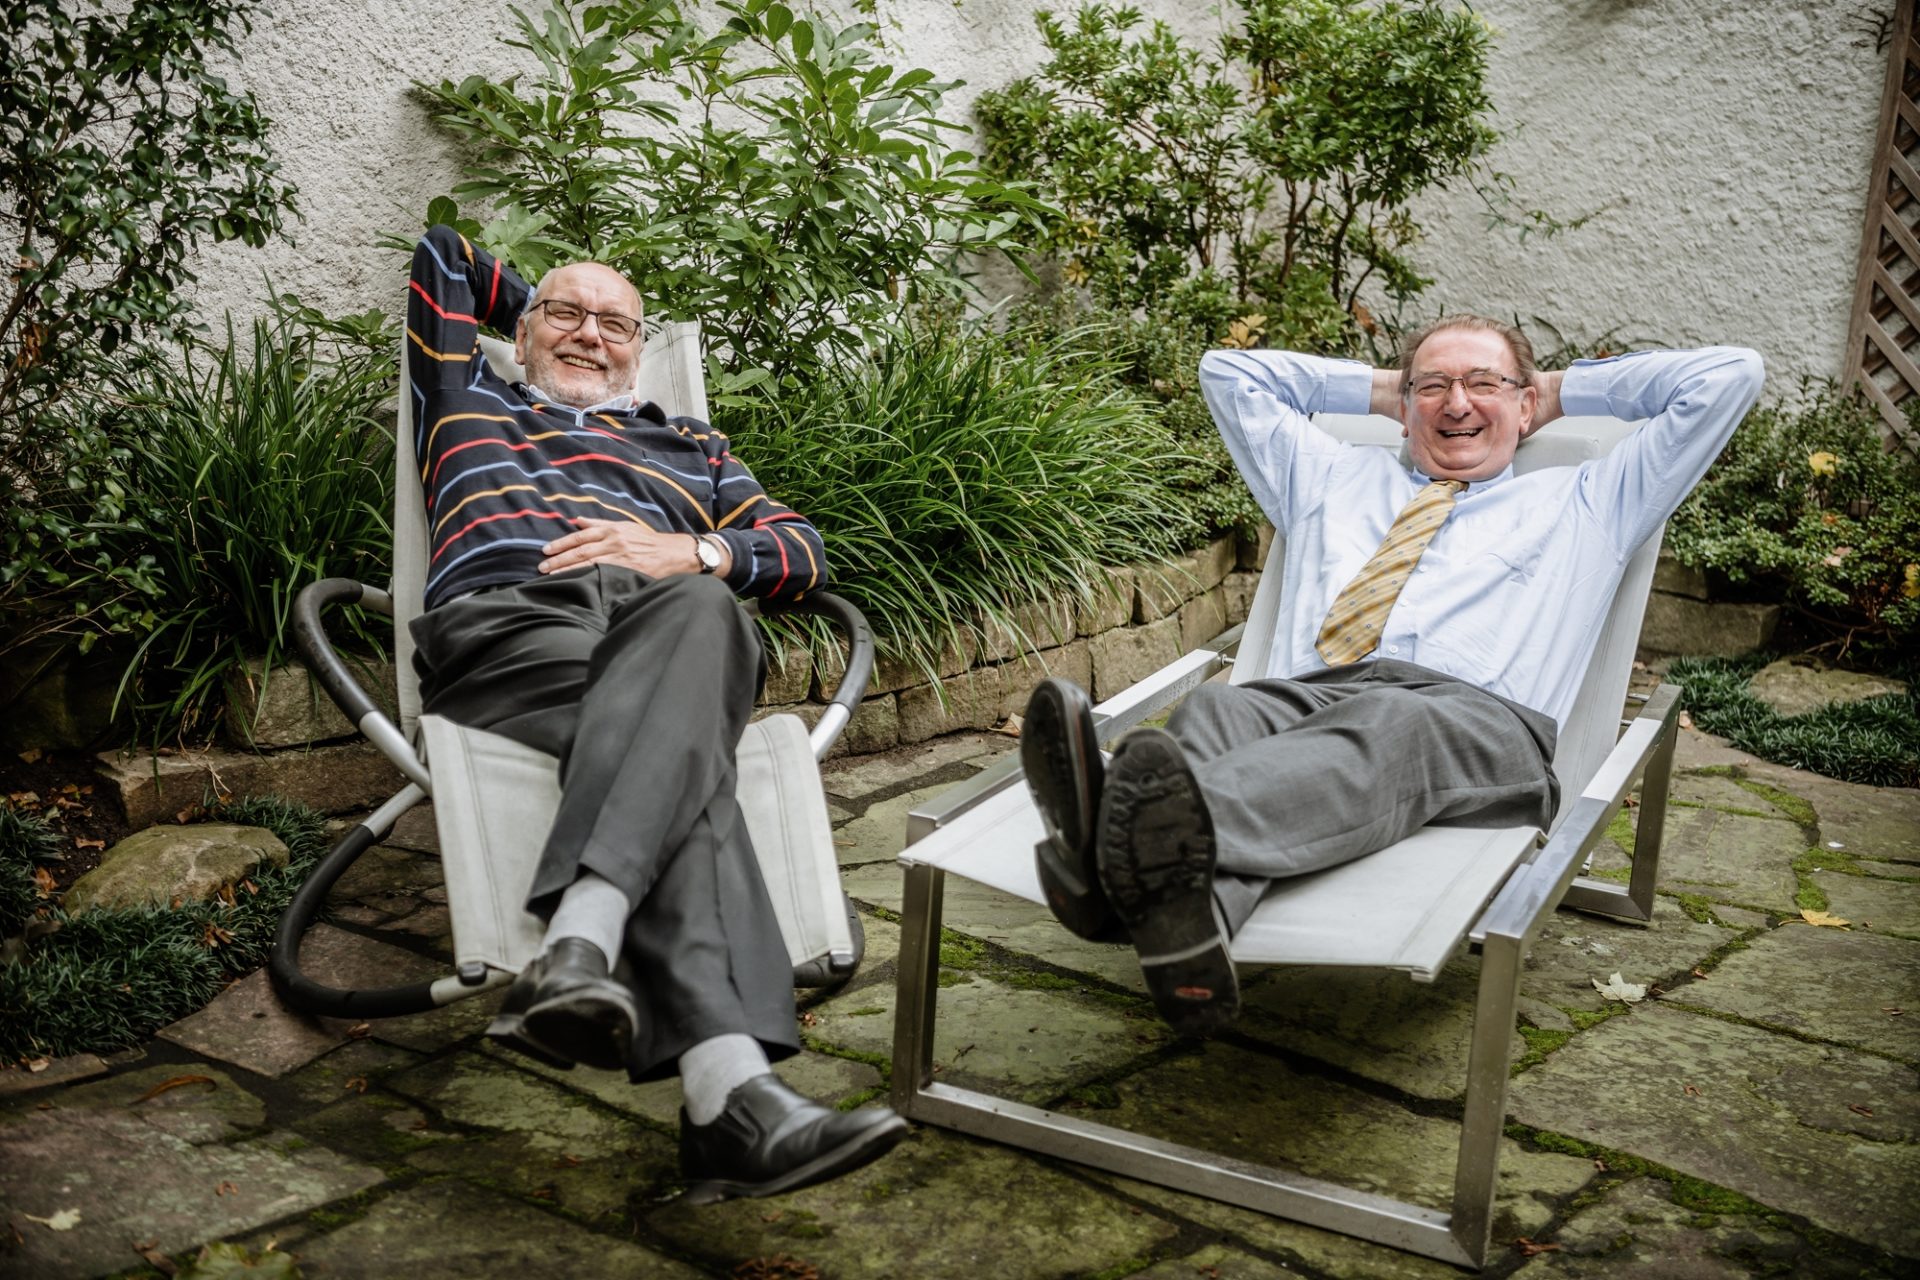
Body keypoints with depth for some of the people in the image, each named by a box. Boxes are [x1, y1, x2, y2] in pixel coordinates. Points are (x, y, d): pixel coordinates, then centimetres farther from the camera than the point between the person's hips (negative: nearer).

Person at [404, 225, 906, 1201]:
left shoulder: (690, 448, 38)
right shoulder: (470, 404, 36)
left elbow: (803, 552, 22)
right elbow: (440, 252, 47)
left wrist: (693, 551, 3)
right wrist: (529, 308, 59)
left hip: (667, 616, 2)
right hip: (507, 620, -2)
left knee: (697, 611, -39)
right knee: (677, 753, -36)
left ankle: (577, 953, -55)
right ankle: (729, 1086, -55)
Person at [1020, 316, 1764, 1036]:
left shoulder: (1586, 503, 31)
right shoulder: (1329, 479, 37)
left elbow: (1728, 376, 31)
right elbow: (1228, 371, 47)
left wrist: (1562, 391, 37)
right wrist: (1379, 390, 47)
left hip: (1477, 718, -2)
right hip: (1300, 698, 3)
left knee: (1389, 729, -39)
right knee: (1215, 711, -33)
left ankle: (1179, 824, -70)